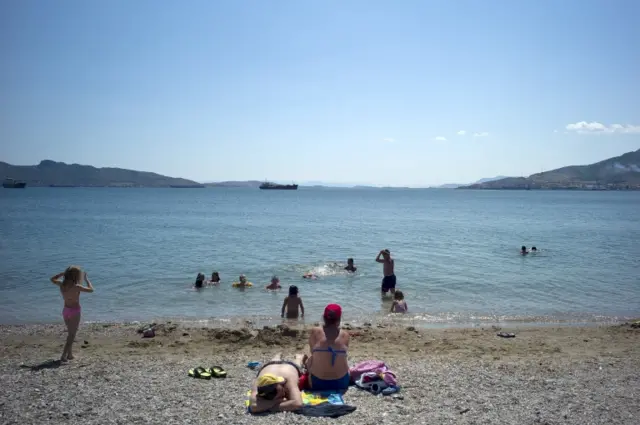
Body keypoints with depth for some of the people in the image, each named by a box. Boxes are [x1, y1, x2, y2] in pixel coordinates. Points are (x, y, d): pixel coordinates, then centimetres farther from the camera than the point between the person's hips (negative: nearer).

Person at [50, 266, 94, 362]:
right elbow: (91, 289, -13)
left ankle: (70, 354, 27)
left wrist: (63, 273, 12)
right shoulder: (76, 287, -22)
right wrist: (86, 279, -2)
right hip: (74, 312, -6)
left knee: (70, 333, 21)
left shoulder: (62, 284, -4)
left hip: (65, 311, 7)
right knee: (72, 335, 3)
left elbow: (52, 279, 17)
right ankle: (63, 356, -4)